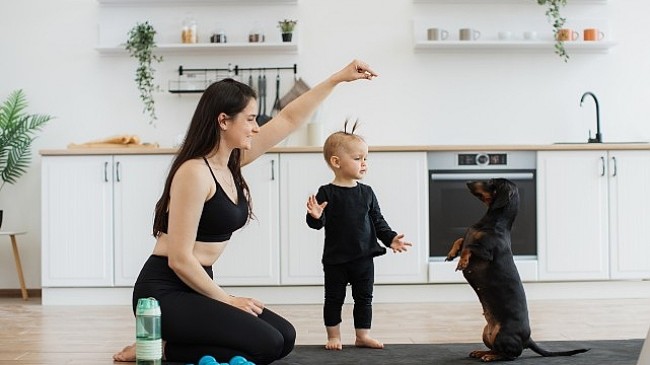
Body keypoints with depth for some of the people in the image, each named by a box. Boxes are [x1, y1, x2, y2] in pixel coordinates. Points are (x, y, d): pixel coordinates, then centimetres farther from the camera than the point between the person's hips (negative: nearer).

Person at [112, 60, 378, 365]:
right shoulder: (194, 172, -19)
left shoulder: (231, 163, 7)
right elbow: (179, 259, -21)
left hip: (194, 288, 9)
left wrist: (338, 78, 14)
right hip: (165, 292, -9)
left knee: (284, 337, 5)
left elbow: (289, 120, 15)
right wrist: (227, 300, -12)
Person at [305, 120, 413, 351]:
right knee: (334, 298, 7)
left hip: (364, 257, 4)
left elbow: (378, 221, 9)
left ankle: (363, 335, 20)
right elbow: (318, 224, -12)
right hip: (335, 258, -4)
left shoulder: (366, 193, 3)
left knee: (364, 298, 10)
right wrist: (315, 217, -33)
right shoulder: (327, 193, -10)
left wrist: (391, 239, 0)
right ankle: (334, 336, 18)